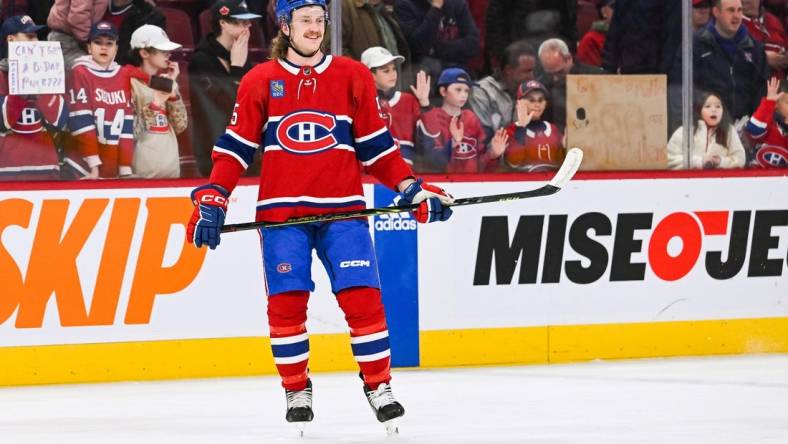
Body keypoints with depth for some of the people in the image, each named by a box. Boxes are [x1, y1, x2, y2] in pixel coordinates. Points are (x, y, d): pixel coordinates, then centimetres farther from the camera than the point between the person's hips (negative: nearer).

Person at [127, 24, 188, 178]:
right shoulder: (131, 83, -7)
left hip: (171, 165, 6)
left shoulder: (167, 80, 11)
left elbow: (180, 126, 4)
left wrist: (173, 88, -2)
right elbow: (131, 132, -15)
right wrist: (156, 102, -19)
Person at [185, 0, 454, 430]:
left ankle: (379, 386, 5)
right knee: (286, 302, -3)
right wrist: (212, 200, -5)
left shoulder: (353, 77, 7)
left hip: (342, 209, 0)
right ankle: (296, 391, 12)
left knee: (362, 297, -8)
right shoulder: (260, 82, 5)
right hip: (281, 213, 0)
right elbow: (235, 148, 5)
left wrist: (411, 188, 1)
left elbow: (376, 146, 10)